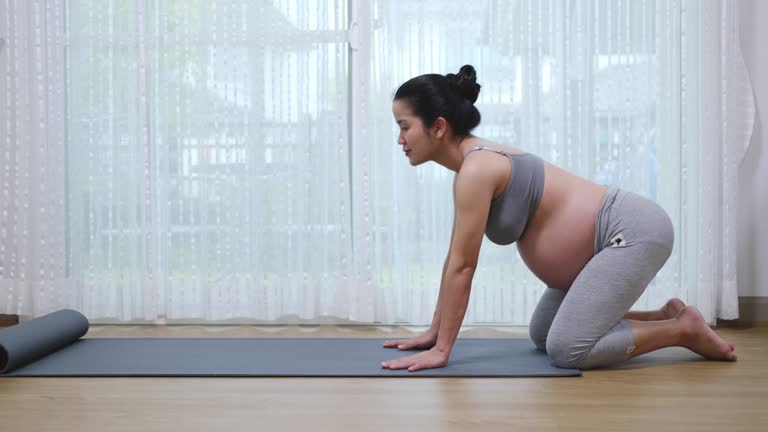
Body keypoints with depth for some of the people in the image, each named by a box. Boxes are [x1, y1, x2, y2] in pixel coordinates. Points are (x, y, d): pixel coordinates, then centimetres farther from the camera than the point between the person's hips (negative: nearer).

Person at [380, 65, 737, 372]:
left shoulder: (476, 169, -21)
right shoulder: (475, 162, 8)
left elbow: (462, 266, -20)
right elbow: (454, 259, 13)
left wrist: (441, 349, -14)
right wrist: (434, 331, 15)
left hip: (634, 231, -10)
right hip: (611, 238, 10)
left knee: (567, 351, -15)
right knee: (543, 334, 15)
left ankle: (683, 329, 1)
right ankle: (664, 316, 20)